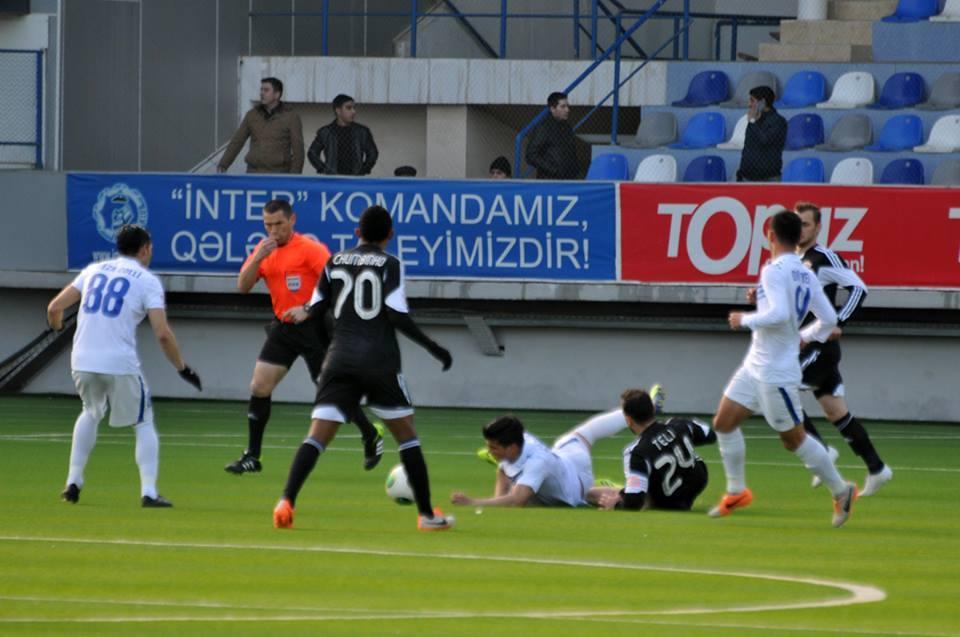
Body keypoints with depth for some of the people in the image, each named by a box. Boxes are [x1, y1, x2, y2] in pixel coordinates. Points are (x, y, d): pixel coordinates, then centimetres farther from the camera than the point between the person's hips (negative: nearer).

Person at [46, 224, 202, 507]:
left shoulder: (94, 270, 13)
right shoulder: (147, 281, 1)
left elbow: (54, 307, 12)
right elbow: (162, 333, -9)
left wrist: (57, 328, 35)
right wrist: (182, 368, 3)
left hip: (82, 361, 4)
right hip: (120, 364, -4)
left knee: (91, 413, 30)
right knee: (144, 423, 11)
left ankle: (73, 482, 24)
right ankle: (148, 492, -2)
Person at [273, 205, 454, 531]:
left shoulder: (335, 262, 10)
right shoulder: (389, 265, -2)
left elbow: (316, 316, 13)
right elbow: (397, 316, -11)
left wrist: (300, 314, 36)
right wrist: (432, 347, -2)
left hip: (340, 358, 2)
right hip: (380, 362, -2)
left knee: (317, 436, -4)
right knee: (407, 436, 12)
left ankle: (287, 501, -24)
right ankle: (427, 514, 14)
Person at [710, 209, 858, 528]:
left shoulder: (774, 271, -19)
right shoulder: (806, 275, 7)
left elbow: (779, 314, -31)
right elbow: (828, 319, 9)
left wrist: (746, 319, -17)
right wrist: (806, 336, 26)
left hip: (777, 372, -9)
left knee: (794, 438, 2)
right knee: (724, 423, 10)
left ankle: (841, 490, 13)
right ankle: (736, 492, 18)